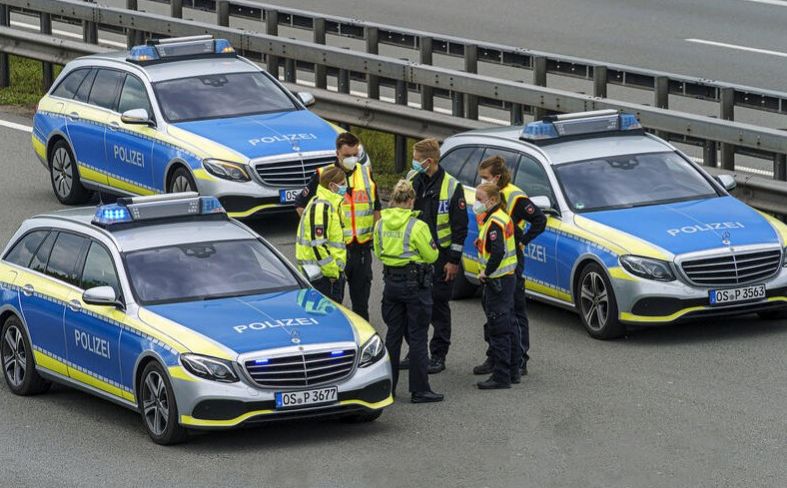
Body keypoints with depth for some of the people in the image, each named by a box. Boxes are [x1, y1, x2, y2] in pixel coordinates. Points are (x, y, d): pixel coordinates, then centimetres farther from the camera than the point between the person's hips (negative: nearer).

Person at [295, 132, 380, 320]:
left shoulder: (366, 173, 7)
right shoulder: (324, 175, -5)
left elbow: (375, 207, 18)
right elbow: (300, 204, 2)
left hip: (362, 247, 3)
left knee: (361, 299, 11)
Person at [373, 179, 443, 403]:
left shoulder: (380, 225, 1)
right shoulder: (417, 226, -17)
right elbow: (432, 255, -11)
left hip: (391, 282, 5)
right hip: (416, 284, -5)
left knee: (393, 334, 15)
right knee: (417, 338, 0)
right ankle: (419, 390, 2)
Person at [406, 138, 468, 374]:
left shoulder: (451, 187, -10)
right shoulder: (412, 181, 5)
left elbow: (460, 226, -8)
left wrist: (454, 260, -10)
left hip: (440, 255, -5)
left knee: (439, 306, 1)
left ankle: (438, 355, 8)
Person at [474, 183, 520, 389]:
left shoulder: (494, 222, -19)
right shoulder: (501, 218, 13)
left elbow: (498, 252, -29)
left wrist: (486, 273, -20)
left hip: (497, 280, -11)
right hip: (507, 279, 11)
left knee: (498, 328, -7)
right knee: (508, 326, 16)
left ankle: (501, 376, -5)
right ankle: (513, 371, 24)